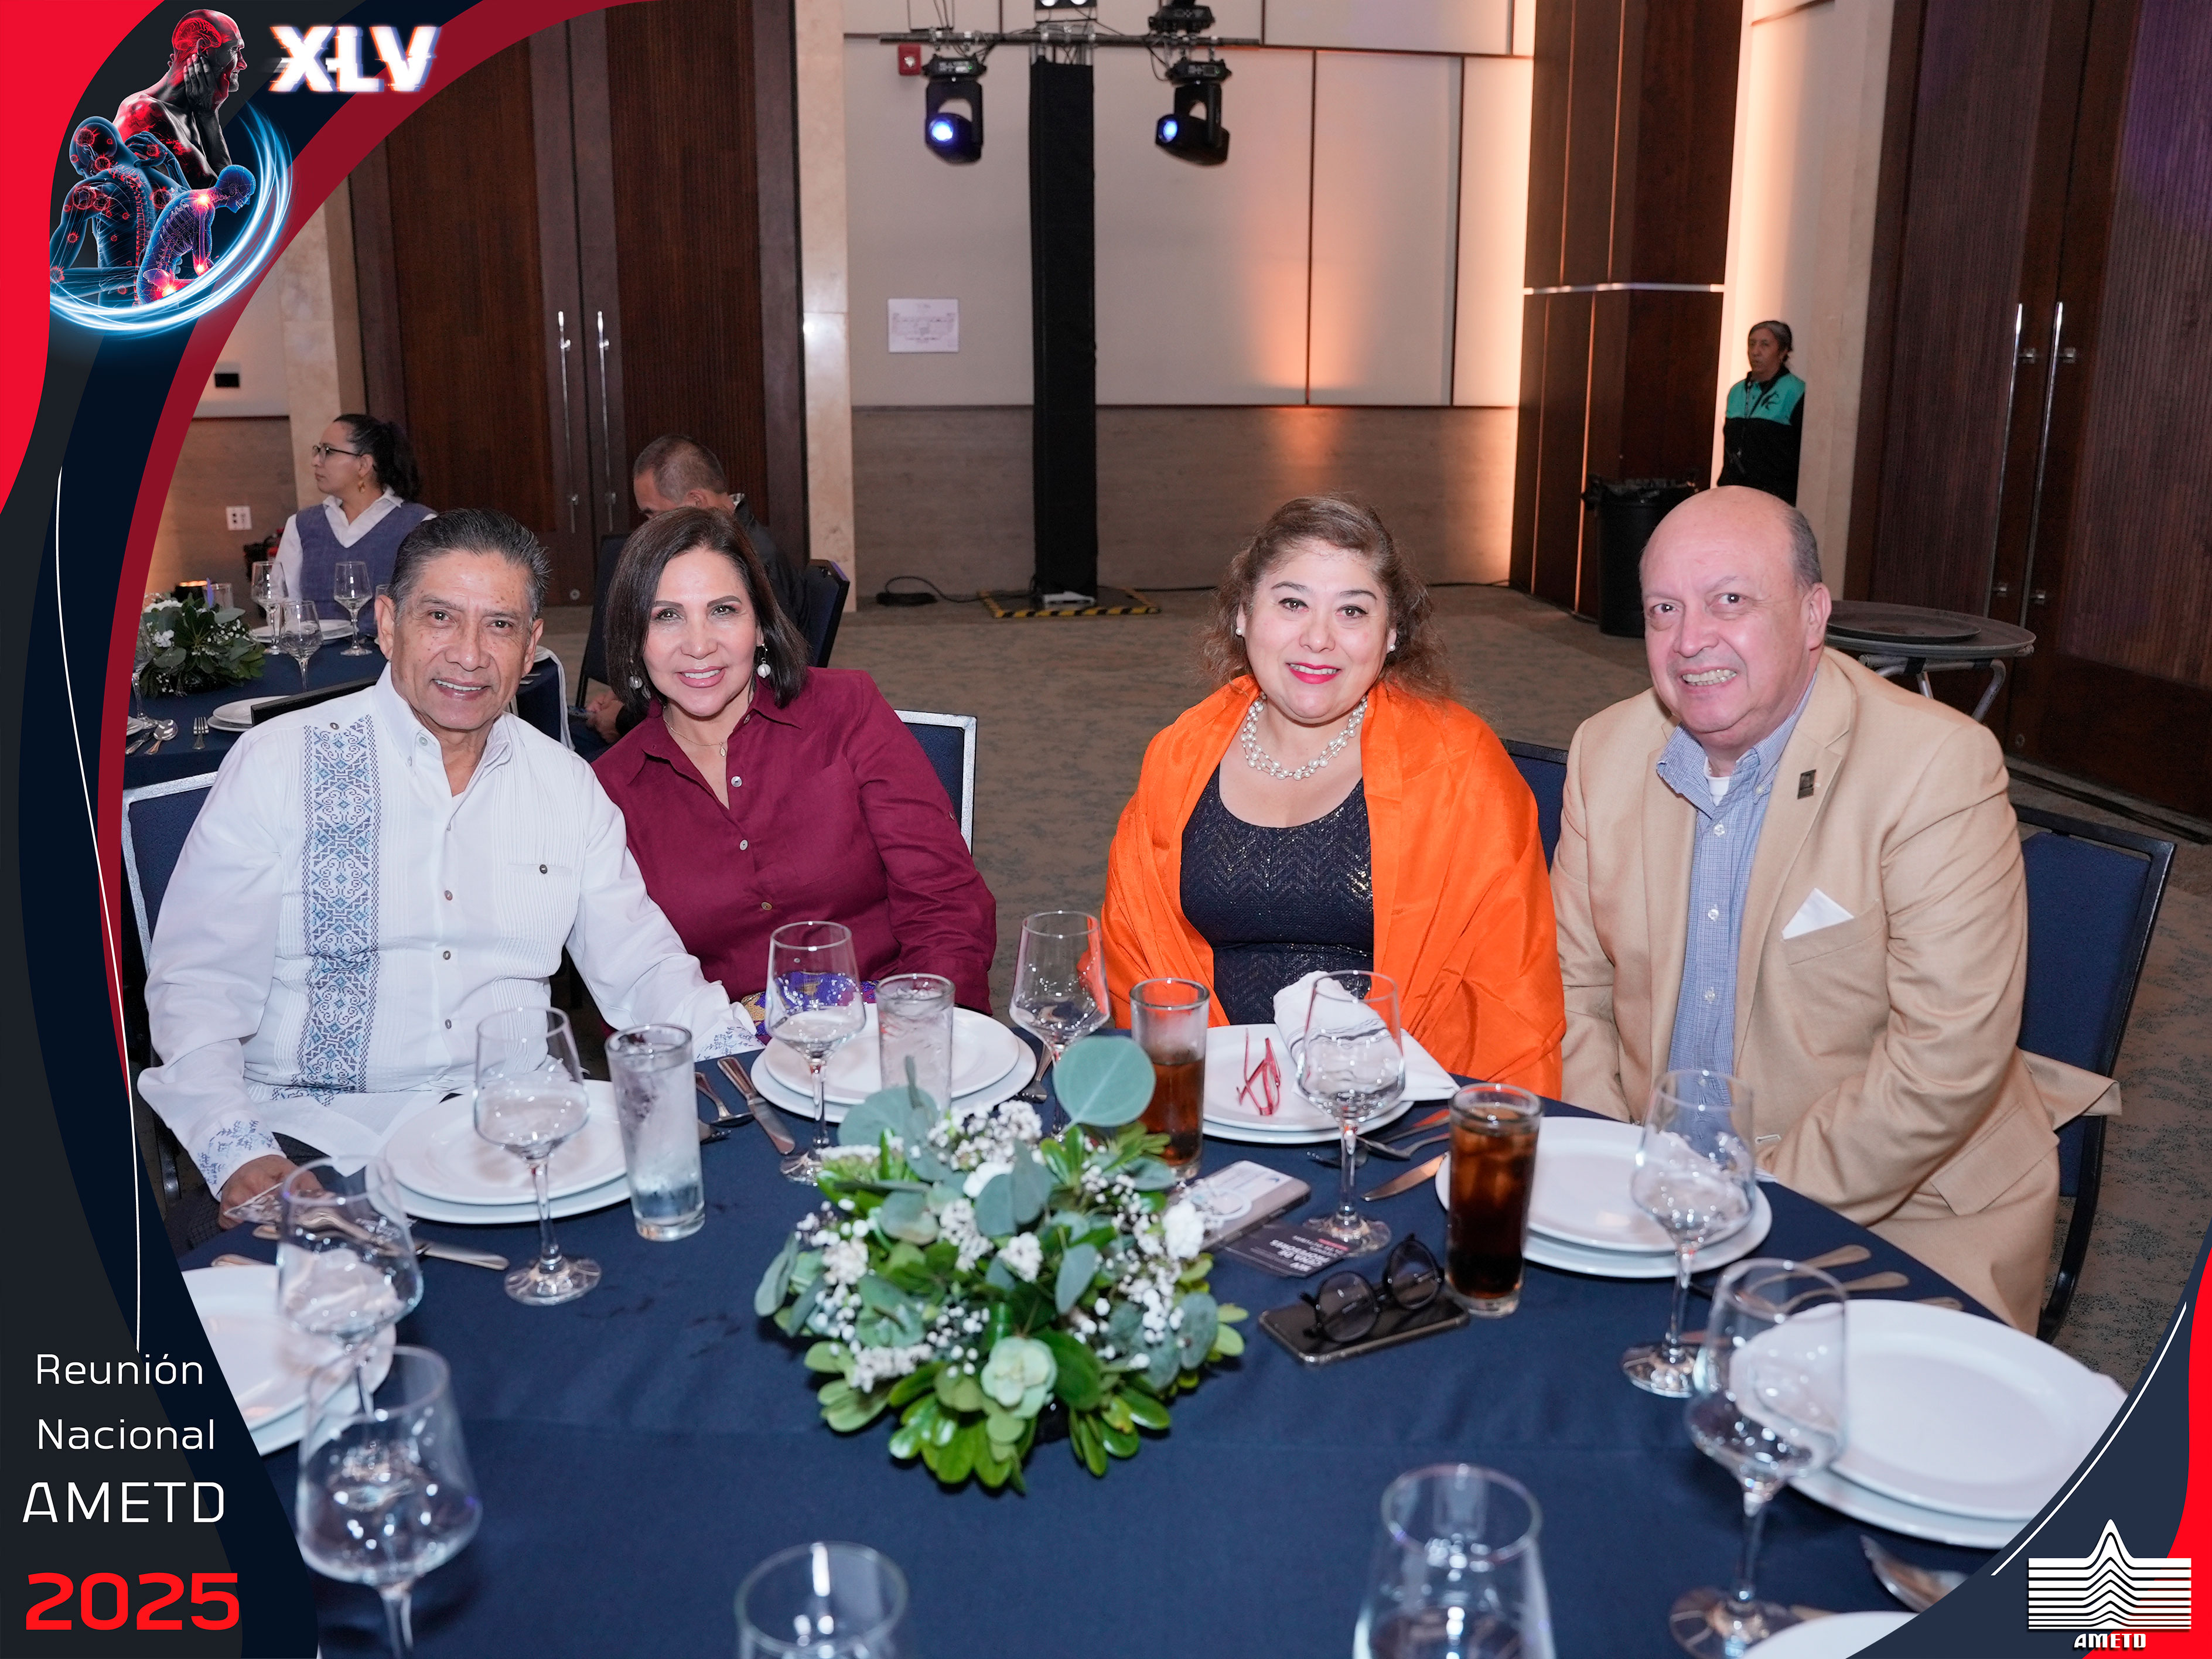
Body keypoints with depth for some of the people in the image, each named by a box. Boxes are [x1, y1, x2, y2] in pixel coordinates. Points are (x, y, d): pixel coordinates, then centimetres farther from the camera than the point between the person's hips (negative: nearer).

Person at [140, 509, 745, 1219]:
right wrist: (236, 1151, -20)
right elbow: (197, 984, -4)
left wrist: (753, 1043, -10)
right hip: (320, 1132, -2)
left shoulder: (567, 786, 9)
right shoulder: (276, 762, -1)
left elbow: (643, 971, 10)